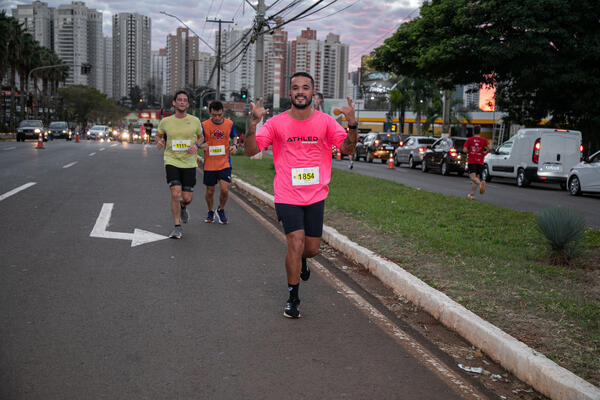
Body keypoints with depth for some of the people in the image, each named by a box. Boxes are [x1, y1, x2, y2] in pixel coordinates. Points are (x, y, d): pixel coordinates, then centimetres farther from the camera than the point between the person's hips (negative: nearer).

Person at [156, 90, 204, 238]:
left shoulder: (195, 121, 1)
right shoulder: (166, 121, 1)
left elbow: (201, 137, 15)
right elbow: (158, 134, 19)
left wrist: (196, 145, -6)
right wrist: (159, 141, -4)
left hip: (189, 163, 1)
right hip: (171, 161, -1)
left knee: (187, 198, 1)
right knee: (175, 193, -15)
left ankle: (183, 207, 41)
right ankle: (177, 227, 0)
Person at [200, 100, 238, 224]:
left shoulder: (229, 124, -1)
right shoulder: (204, 125, -6)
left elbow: (234, 137, 16)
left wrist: (234, 145, -6)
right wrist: (201, 145, -23)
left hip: (225, 163, 0)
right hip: (209, 164, 0)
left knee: (224, 189, -12)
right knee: (210, 191, 9)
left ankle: (221, 210, 16)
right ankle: (211, 212, 35)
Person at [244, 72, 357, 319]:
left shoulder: (325, 121, 0)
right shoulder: (277, 123, -4)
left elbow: (347, 149, -3)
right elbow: (251, 150, -7)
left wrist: (352, 124, -19)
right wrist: (253, 122, -23)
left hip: (316, 196, 3)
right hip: (287, 196, -2)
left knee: (312, 249, 10)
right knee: (296, 244, -11)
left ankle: (300, 261, 49)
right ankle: (292, 299, 8)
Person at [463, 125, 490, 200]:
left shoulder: (469, 140, 2)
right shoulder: (484, 140, 5)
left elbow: (464, 150, -7)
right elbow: (489, 147, -12)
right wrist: (485, 152, 7)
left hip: (471, 161, -2)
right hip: (480, 162, 3)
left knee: (473, 177, -13)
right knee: (476, 177, 12)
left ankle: (480, 183, -45)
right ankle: (472, 194, 12)